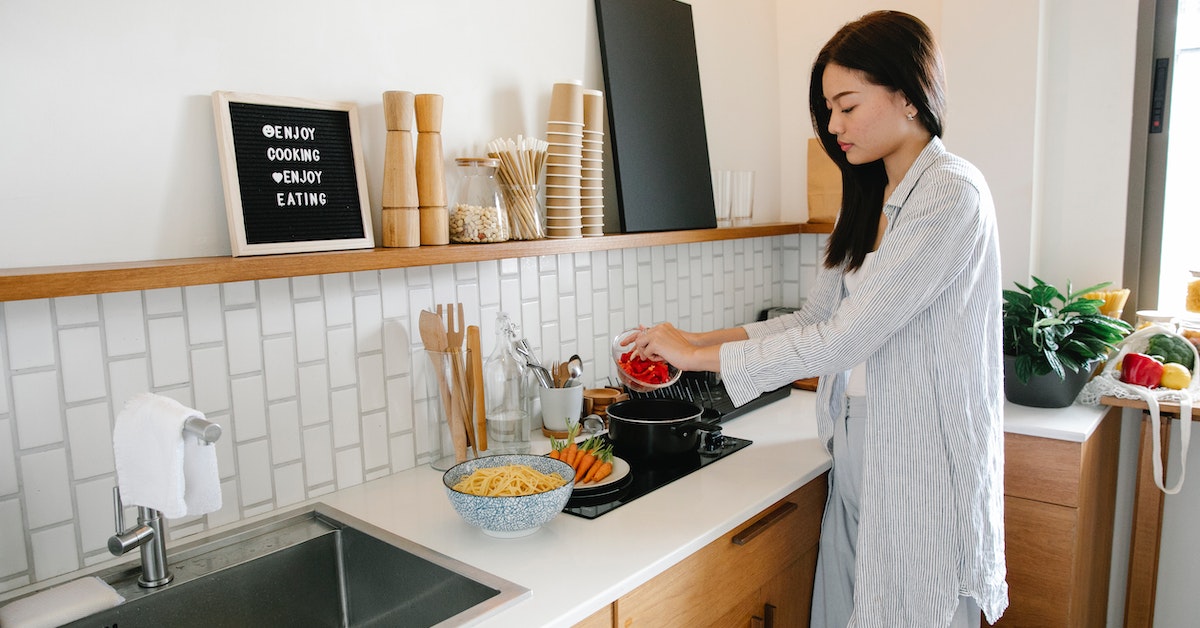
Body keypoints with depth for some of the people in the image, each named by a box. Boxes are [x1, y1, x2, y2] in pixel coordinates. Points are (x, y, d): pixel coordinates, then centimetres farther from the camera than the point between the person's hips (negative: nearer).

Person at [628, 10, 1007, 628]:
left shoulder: (951, 194, -17)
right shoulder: (869, 201, 12)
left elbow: (840, 339, -22)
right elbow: (813, 317, 11)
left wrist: (697, 355, -15)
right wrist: (696, 338, 1)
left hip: (924, 462, -8)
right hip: (859, 454, 8)